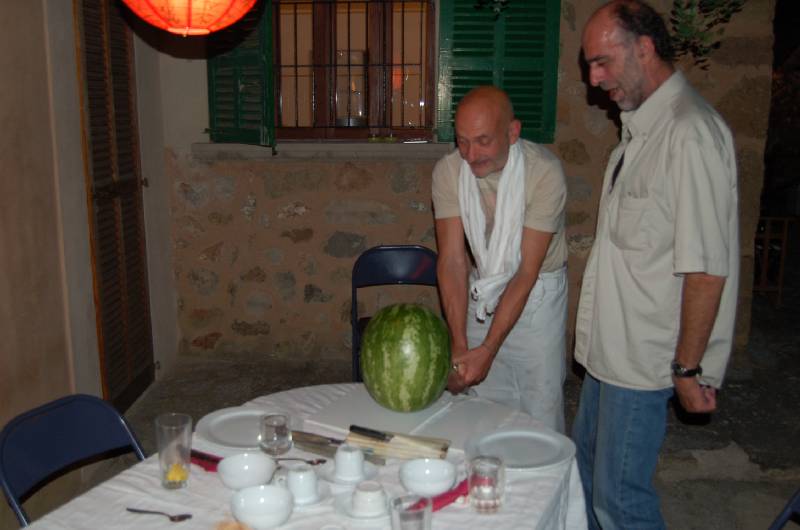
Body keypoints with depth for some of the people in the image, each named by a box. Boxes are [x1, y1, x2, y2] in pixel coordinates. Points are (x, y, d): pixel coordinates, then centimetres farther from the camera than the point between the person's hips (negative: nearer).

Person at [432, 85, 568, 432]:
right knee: (487, 407, 9)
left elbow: (527, 273, -24)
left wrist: (488, 349, -26)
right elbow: (452, 260, -16)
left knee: (541, 410, 2)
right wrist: (459, 346, -23)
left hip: (537, 291, -3)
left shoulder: (544, 172, -25)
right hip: (482, 290, 3)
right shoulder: (448, 171, -15)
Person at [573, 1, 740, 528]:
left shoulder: (690, 134, -21)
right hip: (611, 346, 9)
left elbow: (707, 268, -22)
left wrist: (688, 368, -18)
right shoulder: (641, 127, 10)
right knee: (588, 470, 21)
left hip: (645, 358, -9)